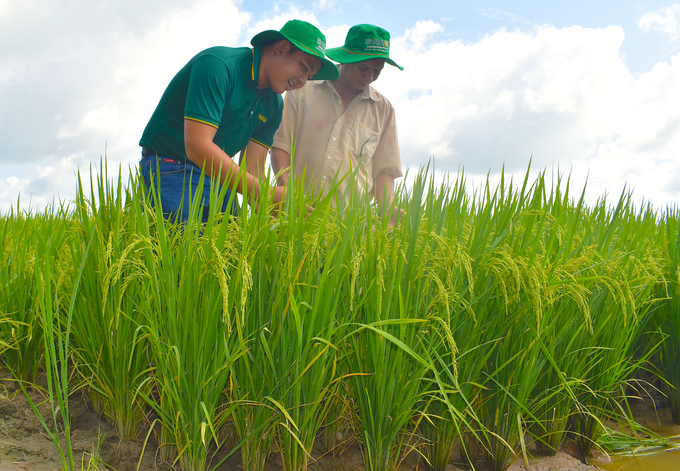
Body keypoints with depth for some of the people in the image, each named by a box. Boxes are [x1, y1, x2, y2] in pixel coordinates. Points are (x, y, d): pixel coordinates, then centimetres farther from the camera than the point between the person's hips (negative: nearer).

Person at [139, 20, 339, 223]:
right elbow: (197, 147, -28)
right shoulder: (217, 64, -18)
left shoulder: (274, 104, 5)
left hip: (218, 179, 7)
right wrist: (268, 195, -33)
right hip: (169, 170, -7)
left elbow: (252, 171, 0)